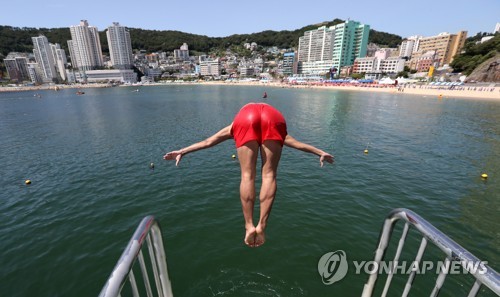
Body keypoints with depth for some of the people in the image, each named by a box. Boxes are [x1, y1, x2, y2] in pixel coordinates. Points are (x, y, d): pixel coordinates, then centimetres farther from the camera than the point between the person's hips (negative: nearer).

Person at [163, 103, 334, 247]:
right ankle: (262, 225, 0)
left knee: (248, 175, 5)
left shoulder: (234, 126, 41)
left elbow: (208, 142, 36)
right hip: (274, 116, 1)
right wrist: (320, 153, 46)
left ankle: (249, 226, 0)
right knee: (269, 175, 6)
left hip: (245, 116, -1)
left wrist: (182, 151, 37)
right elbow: (296, 143, 40)